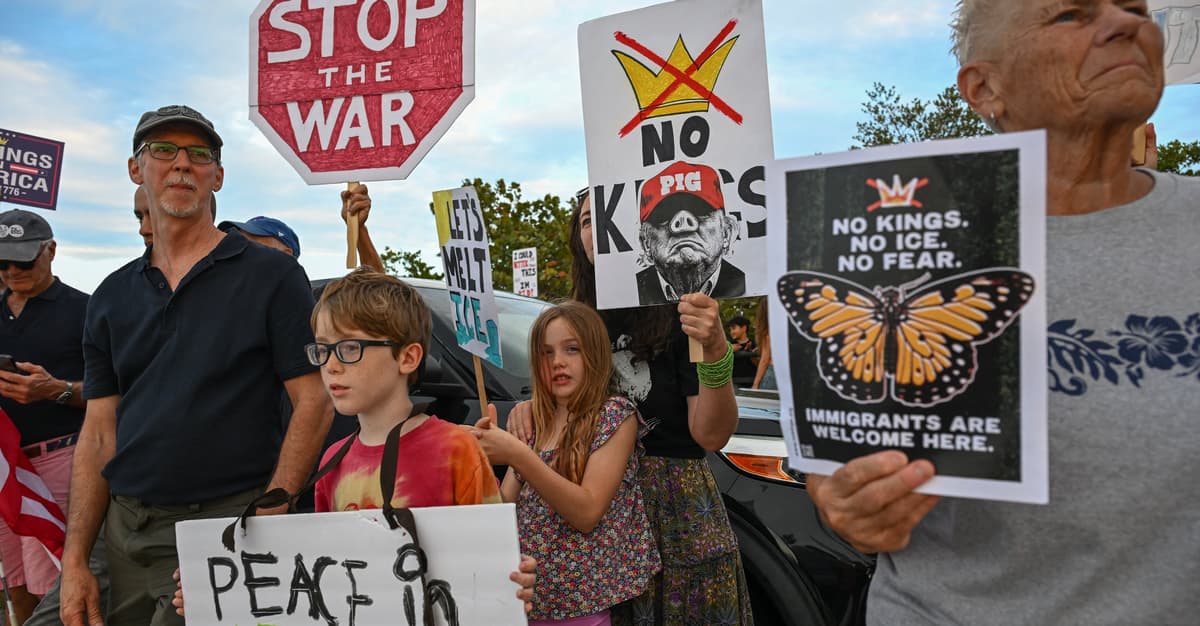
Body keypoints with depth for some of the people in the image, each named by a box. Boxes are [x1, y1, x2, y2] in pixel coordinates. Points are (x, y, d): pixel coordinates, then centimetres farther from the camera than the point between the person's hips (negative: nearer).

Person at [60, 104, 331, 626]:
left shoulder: (271, 275, -5)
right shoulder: (112, 296, 11)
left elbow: (314, 403, -9)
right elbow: (99, 432, 10)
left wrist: (267, 518, -17)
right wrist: (74, 559, 4)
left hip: (227, 522, -5)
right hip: (125, 531, 5)